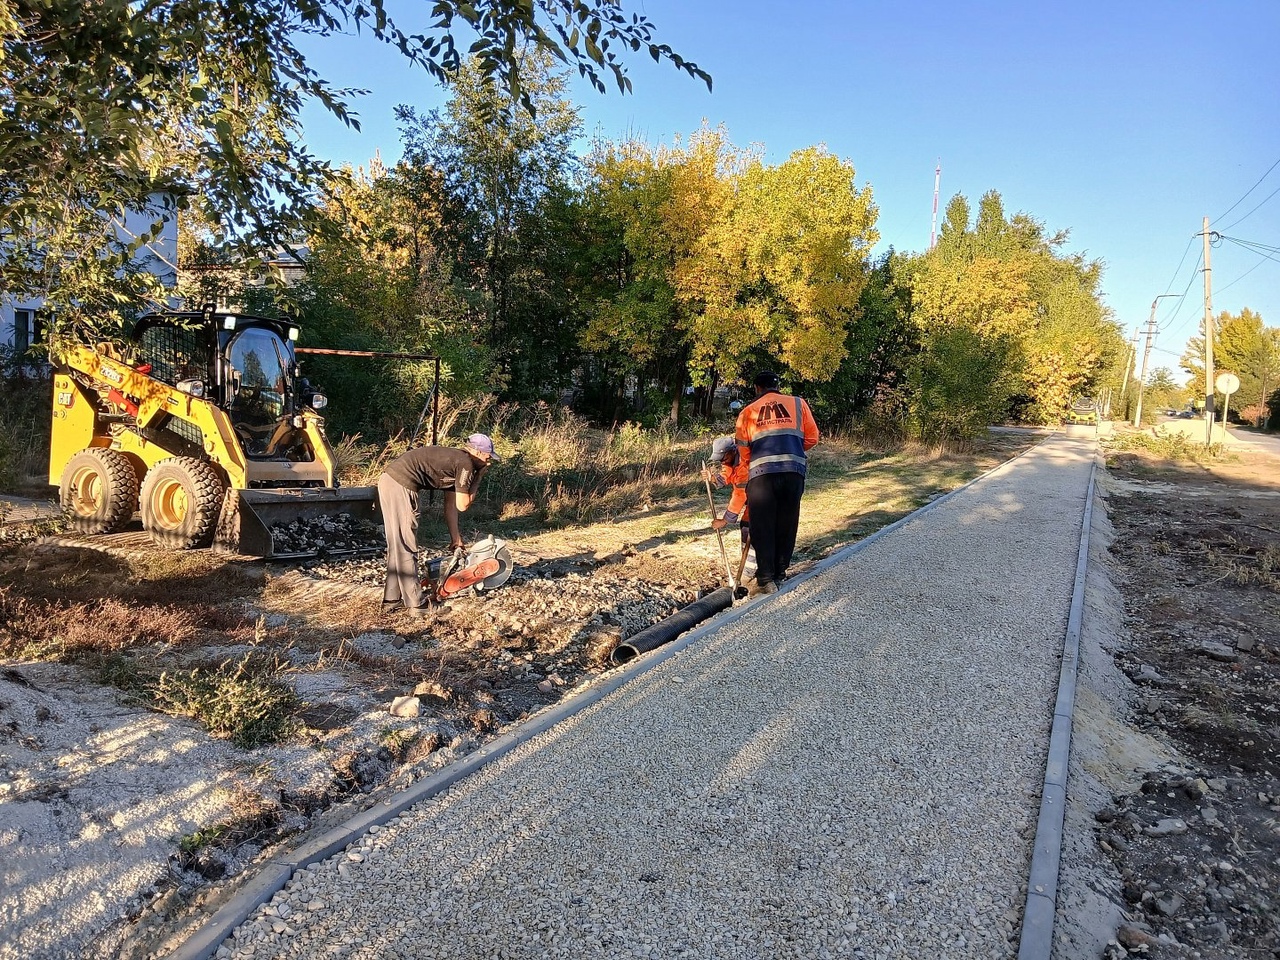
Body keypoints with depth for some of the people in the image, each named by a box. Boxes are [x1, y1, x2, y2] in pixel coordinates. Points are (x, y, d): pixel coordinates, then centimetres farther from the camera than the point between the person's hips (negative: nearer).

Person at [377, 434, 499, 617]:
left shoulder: (454, 461, 23)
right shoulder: (465, 464, -5)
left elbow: (450, 505, 27)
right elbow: (462, 505, 0)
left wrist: (455, 538, 31)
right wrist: (478, 478, 10)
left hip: (388, 480, 10)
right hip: (401, 487, -10)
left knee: (398, 545, 19)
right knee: (407, 548, -1)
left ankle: (392, 597, 28)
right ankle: (416, 605, 7)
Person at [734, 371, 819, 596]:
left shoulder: (748, 411, 14)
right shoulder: (798, 403, 15)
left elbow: (742, 449, 9)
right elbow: (812, 438, 11)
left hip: (761, 473, -1)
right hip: (794, 471, 1)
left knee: (762, 526, 4)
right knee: (786, 524, 14)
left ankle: (766, 579, 1)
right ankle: (780, 572, 22)